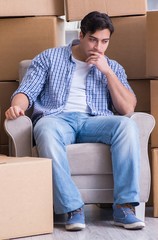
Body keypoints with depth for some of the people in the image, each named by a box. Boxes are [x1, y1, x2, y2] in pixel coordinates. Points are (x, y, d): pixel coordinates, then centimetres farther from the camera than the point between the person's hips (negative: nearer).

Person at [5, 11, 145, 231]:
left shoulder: (113, 68, 21)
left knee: (127, 125, -32)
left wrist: (107, 72, 2)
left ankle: (124, 207, -33)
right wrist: (17, 105, -15)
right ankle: (73, 209, -38)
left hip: (94, 122, 2)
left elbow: (128, 109, 8)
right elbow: (27, 91, 9)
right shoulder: (49, 58, 18)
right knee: (47, 132, -40)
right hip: (56, 118, -2)